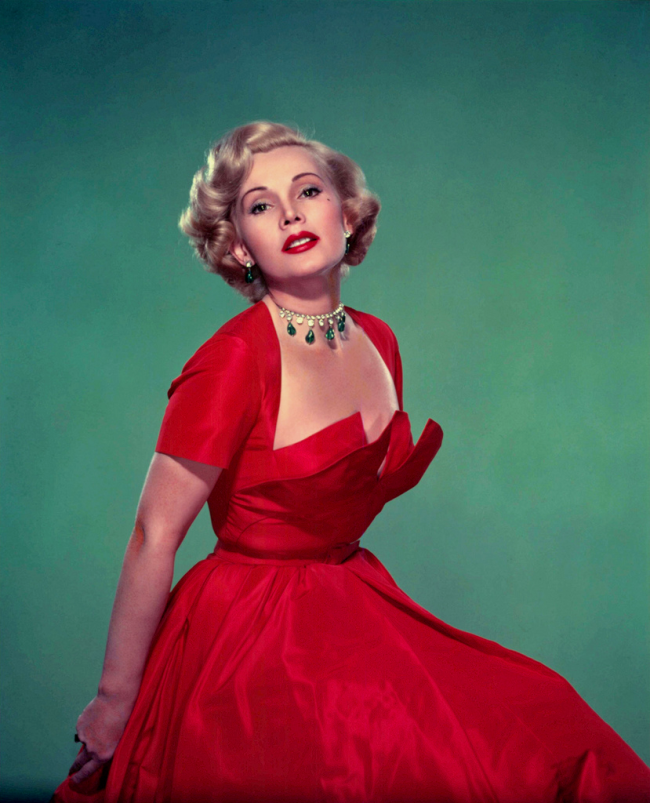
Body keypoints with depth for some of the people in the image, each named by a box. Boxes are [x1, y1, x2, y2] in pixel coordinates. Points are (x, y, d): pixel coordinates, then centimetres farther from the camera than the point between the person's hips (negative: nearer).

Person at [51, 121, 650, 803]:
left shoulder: (378, 341, 2)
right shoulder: (233, 360, -20)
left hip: (353, 611, 7)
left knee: (556, 741, -4)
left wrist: (415, 463, 2)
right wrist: (114, 703, -12)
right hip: (249, 636, -6)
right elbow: (154, 537, -17)